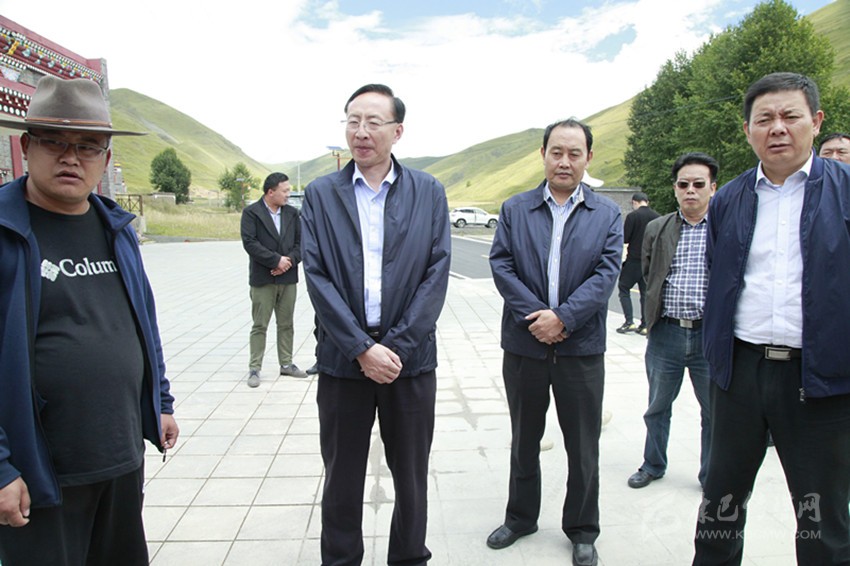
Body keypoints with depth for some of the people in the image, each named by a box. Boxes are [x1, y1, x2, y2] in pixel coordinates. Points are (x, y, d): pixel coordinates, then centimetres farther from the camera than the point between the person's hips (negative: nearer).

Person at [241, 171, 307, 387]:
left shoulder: (292, 213, 9)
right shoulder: (251, 212, -4)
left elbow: (300, 241, 6)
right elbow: (250, 243, -14)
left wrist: (290, 260, -12)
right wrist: (276, 260, -16)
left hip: (288, 277, 4)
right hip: (262, 279, -4)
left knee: (286, 324, 11)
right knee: (259, 325, 2)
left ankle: (286, 363, 23)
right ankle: (254, 368, 9)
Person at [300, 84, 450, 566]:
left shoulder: (428, 192, 3)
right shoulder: (321, 194, 2)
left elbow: (437, 273, -4)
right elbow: (317, 277, -5)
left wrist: (396, 346, -11)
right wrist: (362, 348, -13)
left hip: (410, 357, 1)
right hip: (343, 359, 0)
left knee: (412, 476, 14)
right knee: (342, 479, 13)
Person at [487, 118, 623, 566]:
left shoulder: (607, 215, 3)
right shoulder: (514, 209, 4)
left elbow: (606, 274, -6)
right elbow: (500, 265, -5)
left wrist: (562, 317, -17)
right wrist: (535, 316, -15)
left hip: (581, 348, -1)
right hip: (524, 344, 1)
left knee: (583, 446, 10)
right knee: (523, 440, 16)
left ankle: (582, 530, 30)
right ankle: (520, 517, 36)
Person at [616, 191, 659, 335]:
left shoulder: (632, 216, -11)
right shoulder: (657, 217, 4)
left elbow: (625, 238, -11)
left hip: (634, 260, -5)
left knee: (624, 288, 7)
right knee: (646, 292, 10)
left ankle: (629, 322, -2)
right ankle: (645, 326, 10)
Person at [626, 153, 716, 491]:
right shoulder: (657, 229, 6)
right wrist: (655, 316, 9)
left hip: (710, 333, -2)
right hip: (665, 333, 2)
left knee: (715, 411, 11)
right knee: (657, 407, 16)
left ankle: (711, 475, 31)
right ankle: (653, 465, 37)